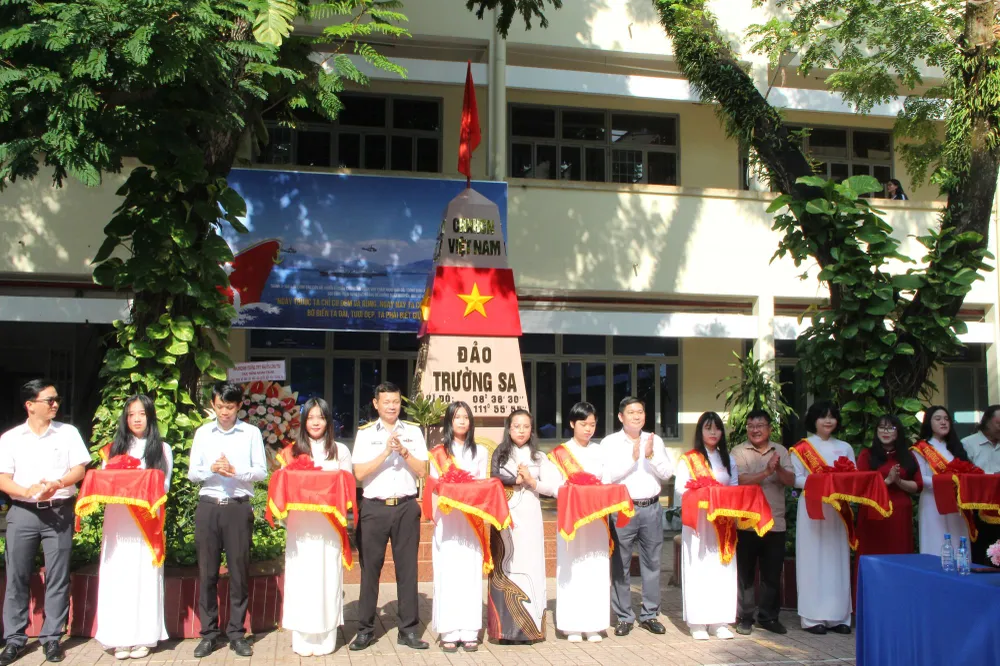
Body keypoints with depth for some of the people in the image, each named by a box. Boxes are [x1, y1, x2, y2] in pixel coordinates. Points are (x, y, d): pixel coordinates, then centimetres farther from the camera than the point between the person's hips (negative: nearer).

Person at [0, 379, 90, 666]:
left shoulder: (68, 433, 5)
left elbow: (79, 469, -1)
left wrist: (56, 484, -20)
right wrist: (28, 491, -20)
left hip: (59, 512, 0)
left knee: (57, 577, 1)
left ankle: (52, 637, 10)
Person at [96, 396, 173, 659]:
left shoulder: (162, 449, 8)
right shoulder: (115, 447, 16)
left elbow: (164, 486, 3)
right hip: (117, 520, 2)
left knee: (144, 575, -2)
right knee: (117, 575, -1)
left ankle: (144, 637, 3)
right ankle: (120, 638, 4)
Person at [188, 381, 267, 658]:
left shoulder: (251, 433, 3)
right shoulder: (203, 433, 9)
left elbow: (261, 471, 0)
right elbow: (192, 473, 7)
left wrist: (235, 471, -17)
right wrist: (211, 469, -13)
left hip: (238, 508, -1)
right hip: (208, 507, 2)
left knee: (239, 571, 3)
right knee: (207, 572, 5)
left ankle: (237, 633, 13)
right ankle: (209, 633, 14)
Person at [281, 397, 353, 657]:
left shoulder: (340, 450, 8)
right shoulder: (293, 451, 12)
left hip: (329, 523, -1)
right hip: (300, 524, 1)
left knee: (327, 578, 0)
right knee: (301, 578, 0)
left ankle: (325, 639, 7)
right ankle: (303, 640, 7)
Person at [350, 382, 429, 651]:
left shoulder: (413, 432, 7)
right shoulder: (365, 433, 3)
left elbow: (421, 471, 2)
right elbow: (360, 473, -6)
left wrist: (403, 450, -12)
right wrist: (386, 451, -15)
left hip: (406, 507, 1)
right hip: (375, 508, -1)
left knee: (407, 568, 5)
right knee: (370, 568, 3)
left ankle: (409, 630, 12)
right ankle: (365, 630, 13)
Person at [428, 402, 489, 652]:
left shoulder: (480, 451, 12)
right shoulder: (438, 452, 8)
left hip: (472, 518, 1)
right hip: (447, 518, -1)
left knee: (471, 572, -1)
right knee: (448, 572, -4)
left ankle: (470, 632, 3)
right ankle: (449, 632, -1)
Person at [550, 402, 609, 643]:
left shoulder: (599, 452, 12)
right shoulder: (560, 453, 3)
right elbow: (557, 486, -3)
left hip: (597, 517, 3)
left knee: (596, 569, 1)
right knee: (572, 569, -4)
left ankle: (594, 625, 8)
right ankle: (572, 625, 2)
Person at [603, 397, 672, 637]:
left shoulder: (655, 441, 10)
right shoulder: (610, 442, 0)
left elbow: (667, 473, 4)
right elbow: (608, 475, -11)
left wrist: (651, 456, -10)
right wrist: (633, 457, -16)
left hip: (651, 508, 3)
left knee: (652, 563, 8)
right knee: (621, 565, 1)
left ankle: (649, 615, 19)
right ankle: (624, 617, 10)